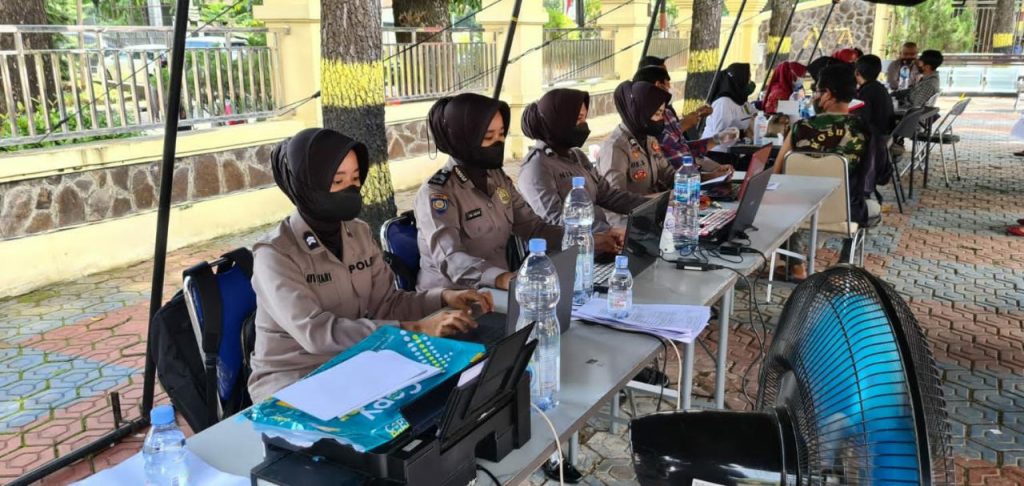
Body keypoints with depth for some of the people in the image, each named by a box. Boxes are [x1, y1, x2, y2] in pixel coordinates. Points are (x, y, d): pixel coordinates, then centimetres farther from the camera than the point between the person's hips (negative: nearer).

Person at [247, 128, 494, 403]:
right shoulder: (274, 255, -19)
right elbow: (316, 333, -31)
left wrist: (442, 298, -14)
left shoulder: (358, 233, 1)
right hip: (290, 381, -6)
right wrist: (414, 329, -36)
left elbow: (384, 304, 4)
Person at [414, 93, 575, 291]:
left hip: (495, 291, 6)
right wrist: (502, 278, -45)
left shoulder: (498, 178, 6)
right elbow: (450, 259, -28)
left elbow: (533, 226, 8)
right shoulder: (436, 194, -16)